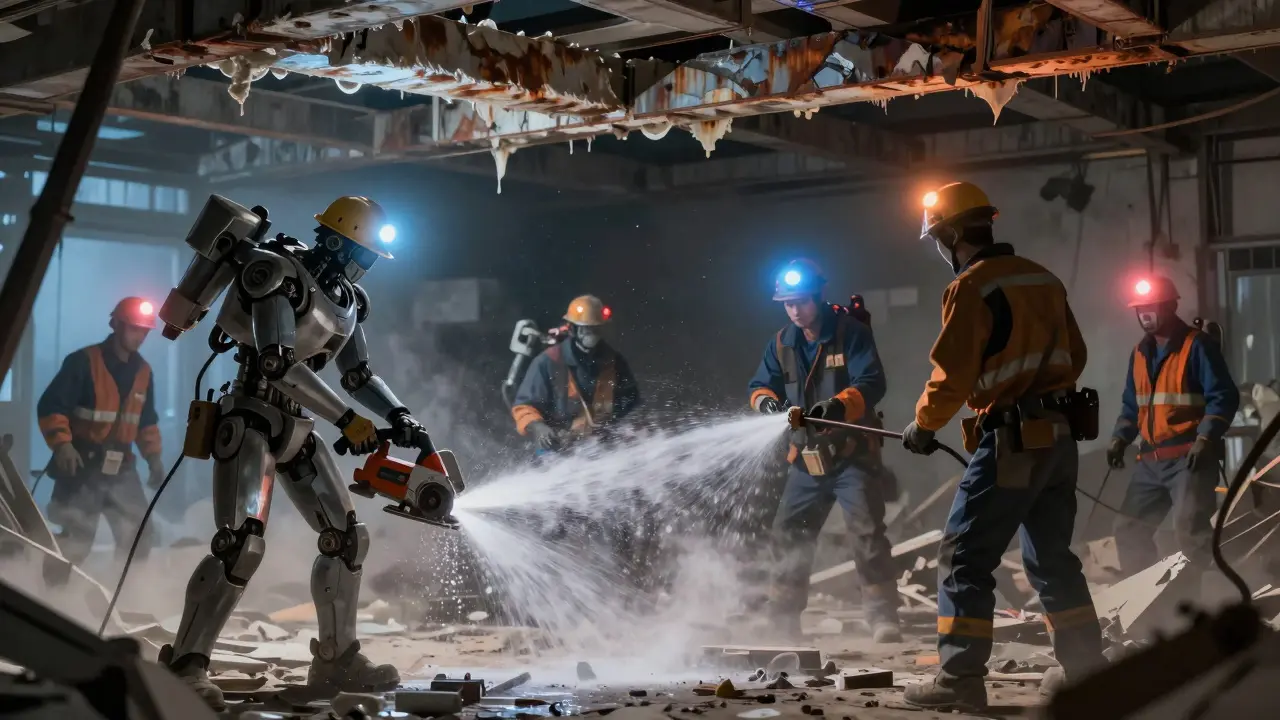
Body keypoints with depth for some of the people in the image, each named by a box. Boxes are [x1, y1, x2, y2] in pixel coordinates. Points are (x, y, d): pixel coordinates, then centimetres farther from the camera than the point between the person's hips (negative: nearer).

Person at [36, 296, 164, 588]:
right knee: (74, 541, -8)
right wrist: (62, 444, -26)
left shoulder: (143, 372, 10)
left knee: (138, 538, 8)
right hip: (82, 466, -6)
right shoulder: (83, 362, -11)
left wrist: (153, 457, 13)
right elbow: (50, 406, -13)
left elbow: (146, 421, 21)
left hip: (122, 468, 6)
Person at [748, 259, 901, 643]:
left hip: (852, 455, -6)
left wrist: (839, 405, -38)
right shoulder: (781, 344, 7)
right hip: (806, 458, 6)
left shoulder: (850, 332, -11)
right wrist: (766, 400, -17)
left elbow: (871, 383, -20)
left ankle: (883, 617, -14)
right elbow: (760, 384, 8)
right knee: (788, 535, 11)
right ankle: (782, 617, 25)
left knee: (867, 533, -16)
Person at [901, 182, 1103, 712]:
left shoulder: (971, 288, -12)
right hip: (1059, 436, 8)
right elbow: (1074, 355, 19)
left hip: (1011, 442, -8)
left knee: (965, 557, -4)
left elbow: (951, 374, -15)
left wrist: (923, 426, 0)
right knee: (1051, 557, 19)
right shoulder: (1042, 280, 13)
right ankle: (1083, 667, 24)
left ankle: (961, 679, -7)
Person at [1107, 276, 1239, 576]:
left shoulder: (1197, 345, -6)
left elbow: (1223, 397, -10)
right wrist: (1120, 438, 8)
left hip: (1189, 457, -8)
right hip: (1151, 460, 8)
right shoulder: (1140, 353, 16)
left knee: (1190, 528, -18)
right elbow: (1131, 404, 24)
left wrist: (1205, 438, -22)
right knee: (1128, 527, 8)